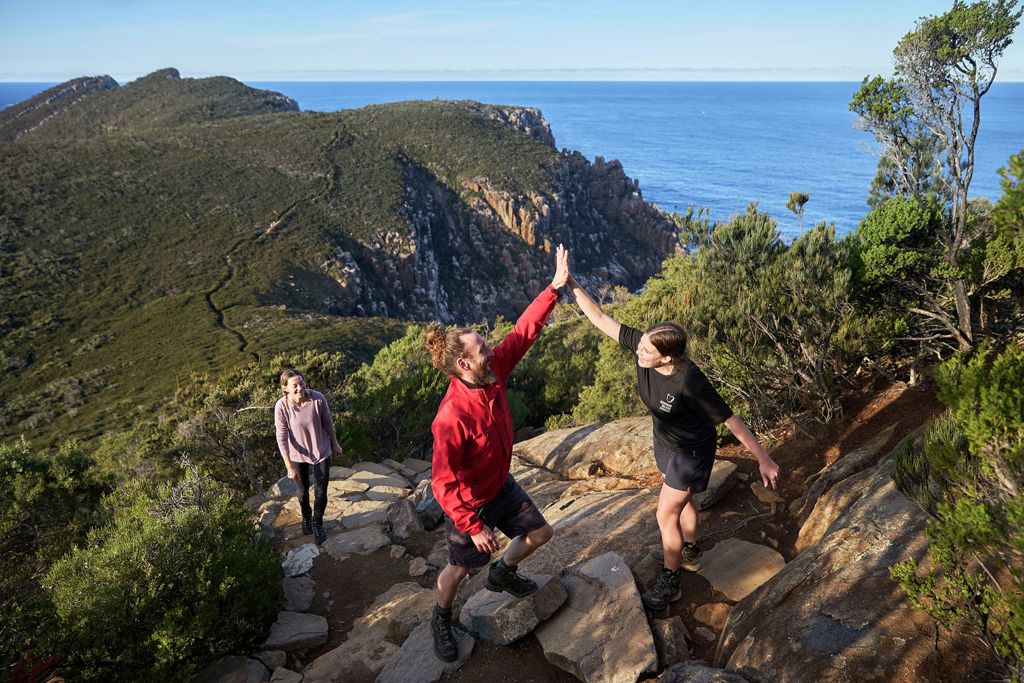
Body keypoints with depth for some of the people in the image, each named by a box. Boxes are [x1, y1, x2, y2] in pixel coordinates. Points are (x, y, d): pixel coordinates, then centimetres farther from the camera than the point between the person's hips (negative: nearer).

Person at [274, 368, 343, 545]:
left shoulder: (318, 398, -25)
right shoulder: (282, 407, -27)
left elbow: (328, 423, -7)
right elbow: (282, 439, -19)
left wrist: (335, 444, 5)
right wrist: (289, 467, -18)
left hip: (321, 452, 0)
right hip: (298, 455, 0)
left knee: (321, 492, 9)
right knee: (303, 490, 23)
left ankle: (317, 524, 38)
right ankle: (306, 517, 54)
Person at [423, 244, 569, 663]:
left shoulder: (493, 372, -18)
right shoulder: (452, 416, -38)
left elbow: (525, 330, -10)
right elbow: (443, 483, -32)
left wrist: (555, 287, -14)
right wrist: (474, 527, -25)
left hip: (502, 486, 7)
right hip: (468, 505, -7)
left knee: (540, 533, 20)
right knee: (460, 569, 16)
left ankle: (503, 574, 49)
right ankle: (441, 619, 48)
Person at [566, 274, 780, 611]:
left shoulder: (691, 384, -40)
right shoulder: (640, 344, -25)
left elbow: (732, 421, -30)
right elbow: (601, 318, -20)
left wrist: (763, 459, -24)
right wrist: (572, 285, -29)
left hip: (691, 451, -7)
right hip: (666, 441, 7)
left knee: (666, 514, 2)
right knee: (682, 499, 27)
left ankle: (669, 582, 24)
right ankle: (690, 553, 52)